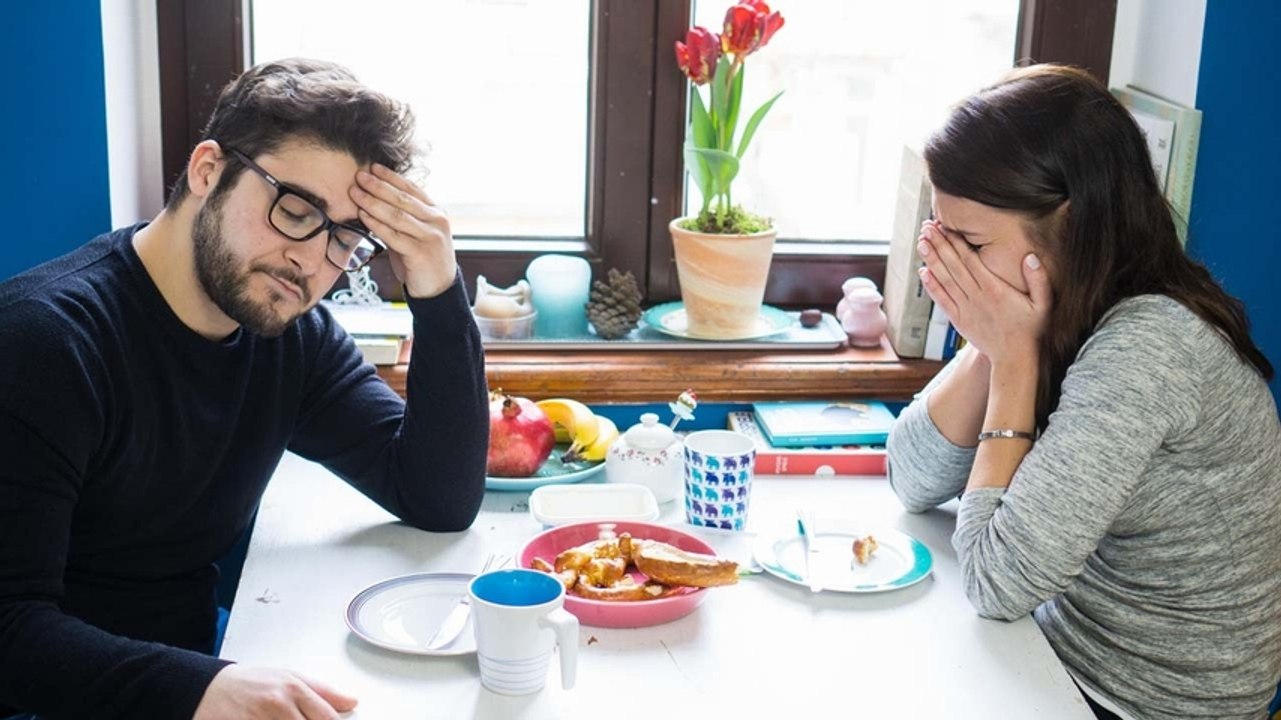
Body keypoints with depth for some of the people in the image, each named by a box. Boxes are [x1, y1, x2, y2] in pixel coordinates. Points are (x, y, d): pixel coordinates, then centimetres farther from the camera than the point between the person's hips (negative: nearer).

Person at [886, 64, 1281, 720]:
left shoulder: (1147, 347, -27)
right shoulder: (1058, 311, -4)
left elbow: (998, 584, -24)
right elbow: (914, 484, -1)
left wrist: (1015, 357, -20)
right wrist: (991, 346, -14)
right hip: (1063, 650, 6)